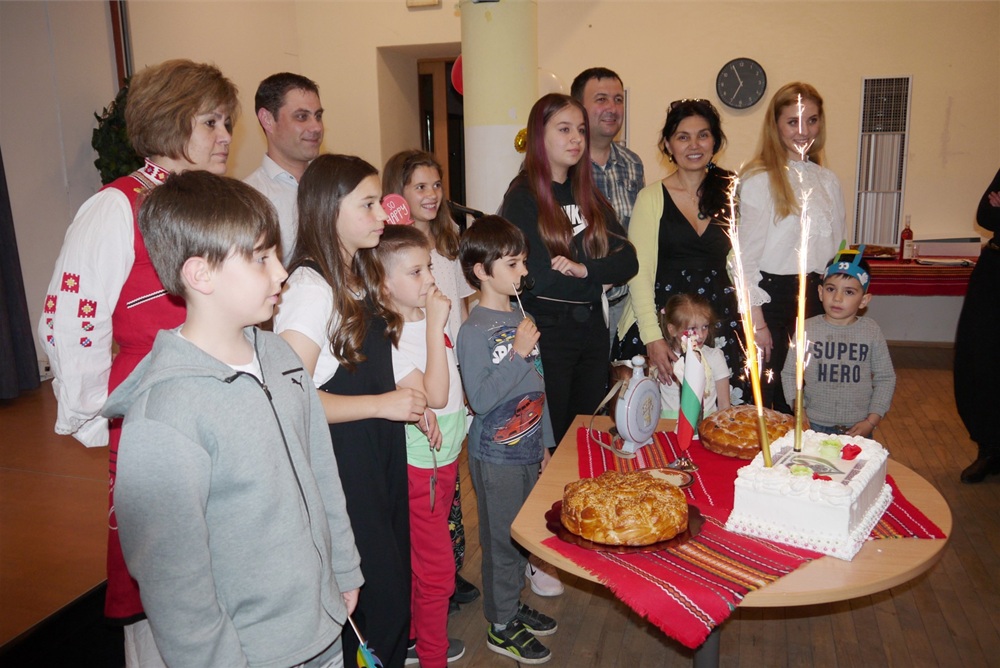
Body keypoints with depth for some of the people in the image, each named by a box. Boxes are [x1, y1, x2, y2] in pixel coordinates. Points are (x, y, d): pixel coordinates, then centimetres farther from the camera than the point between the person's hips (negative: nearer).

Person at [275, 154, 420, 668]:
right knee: (377, 603, 0)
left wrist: (408, 401, 8)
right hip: (344, 467, -8)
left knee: (395, 585, 16)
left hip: (381, 457, 8)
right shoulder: (310, 289, -18)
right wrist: (383, 404, -21)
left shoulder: (361, 278, 10)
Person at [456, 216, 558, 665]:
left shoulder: (520, 319, 5)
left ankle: (513, 605, 38)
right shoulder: (475, 331, -18)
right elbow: (480, 399, -24)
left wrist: (545, 443, 17)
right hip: (496, 457, -7)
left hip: (528, 449, 7)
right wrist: (517, 354, -26)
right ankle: (501, 627, 25)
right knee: (502, 540, 7)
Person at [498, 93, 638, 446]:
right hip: (546, 332, -6)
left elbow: (628, 261, 1)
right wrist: (601, 279, -4)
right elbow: (538, 277, -19)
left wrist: (585, 269, -19)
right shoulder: (523, 198, -9)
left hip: (593, 328, 6)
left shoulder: (589, 195, 11)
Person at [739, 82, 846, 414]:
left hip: (817, 296, 6)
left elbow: (836, 249, 16)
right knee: (763, 399, 4)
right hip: (772, 297, -5)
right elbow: (748, 255, -10)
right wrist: (757, 321, -12)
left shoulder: (828, 181, 11)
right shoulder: (759, 180, -8)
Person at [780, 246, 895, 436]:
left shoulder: (871, 331, -3)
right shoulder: (808, 329, -5)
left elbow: (885, 378, 3)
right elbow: (790, 373, 1)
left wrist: (871, 422, -4)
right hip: (814, 425, 0)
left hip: (858, 428, 1)